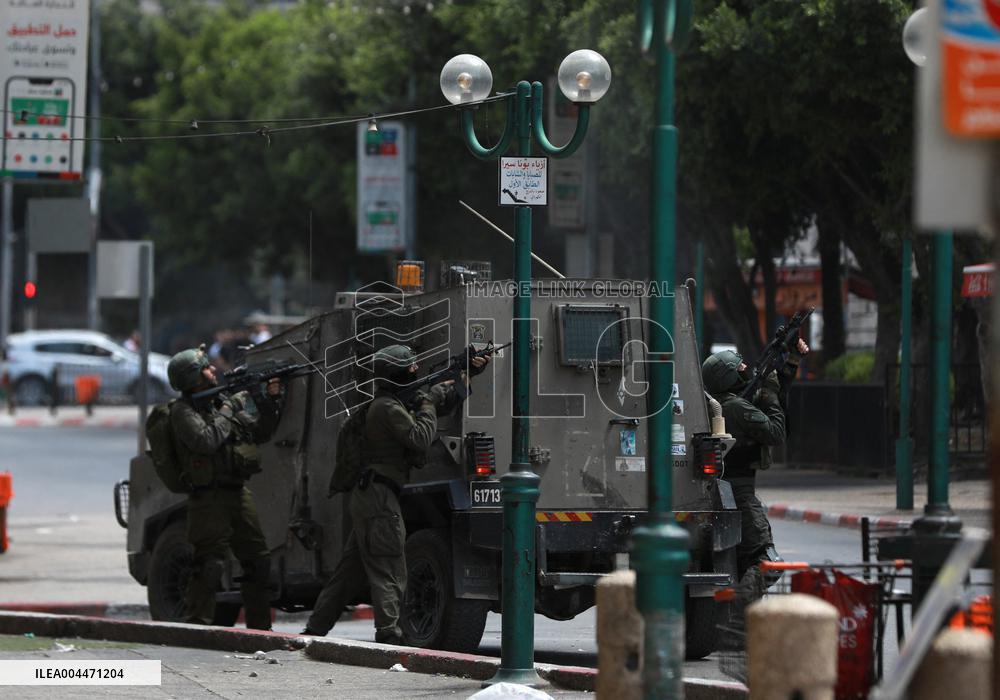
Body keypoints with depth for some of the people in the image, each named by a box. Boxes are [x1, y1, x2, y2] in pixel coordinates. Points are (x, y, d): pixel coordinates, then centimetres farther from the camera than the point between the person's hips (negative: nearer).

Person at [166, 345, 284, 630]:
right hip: (210, 497, -8)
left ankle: (260, 627, 19)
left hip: (238, 492, 8)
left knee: (258, 561, 11)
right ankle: (196, 625, -9)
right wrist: (226, 411, -12)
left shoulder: (226, 401, 14)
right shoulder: (183, 411, -8)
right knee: (210, 563, -13)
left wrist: (271, 399, 8)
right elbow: (207, 441, -23)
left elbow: (260, 433, 20)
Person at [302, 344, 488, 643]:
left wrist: (467, 374, 19)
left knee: (350, 572, 13)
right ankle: (388, 636, -15)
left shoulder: (395, 402, 19)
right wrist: (428, 405, -8)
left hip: (367, 496, 10)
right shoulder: (388, 407, -12)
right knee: (389, 573, -10)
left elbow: (444, 403, 25)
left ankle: (315, 630, 16)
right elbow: (420, 438, -20)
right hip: (379, 497, -10)